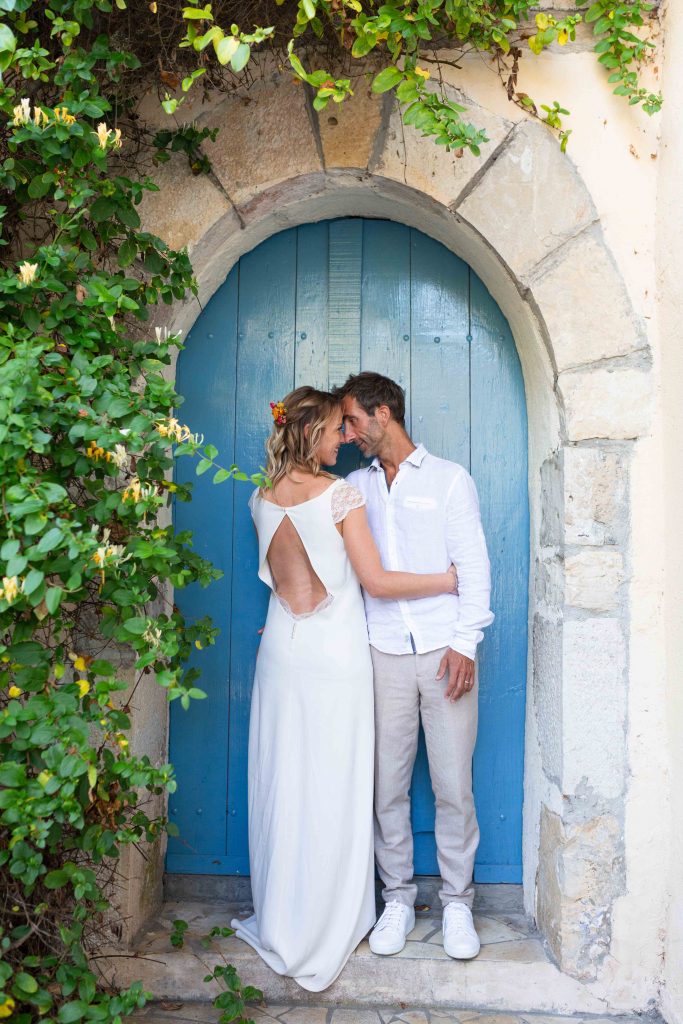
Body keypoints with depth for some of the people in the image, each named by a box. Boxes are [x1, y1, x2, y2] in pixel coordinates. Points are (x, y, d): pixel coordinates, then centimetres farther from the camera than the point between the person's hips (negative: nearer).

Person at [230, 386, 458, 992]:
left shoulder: (263, 500, 5)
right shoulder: (341, 494, -12)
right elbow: (376, 581, -14)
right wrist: (449, 580, -4)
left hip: (282, 649, 5)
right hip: (336, 653, -5)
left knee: (282, 783, 13)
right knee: (333, 789, 5)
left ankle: (280, 923, 28)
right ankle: (328, 931, 18)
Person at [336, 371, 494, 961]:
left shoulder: (450, 479, 5)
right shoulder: (355, 487, 15)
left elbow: (473, 566, 0)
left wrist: (465, 643, -9)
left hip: (445, 652, -2)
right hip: (384, 653, 3)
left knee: (453, 785, 3)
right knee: (388, 783, 6)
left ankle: (457, 901, 21)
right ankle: (398, 898, 23)